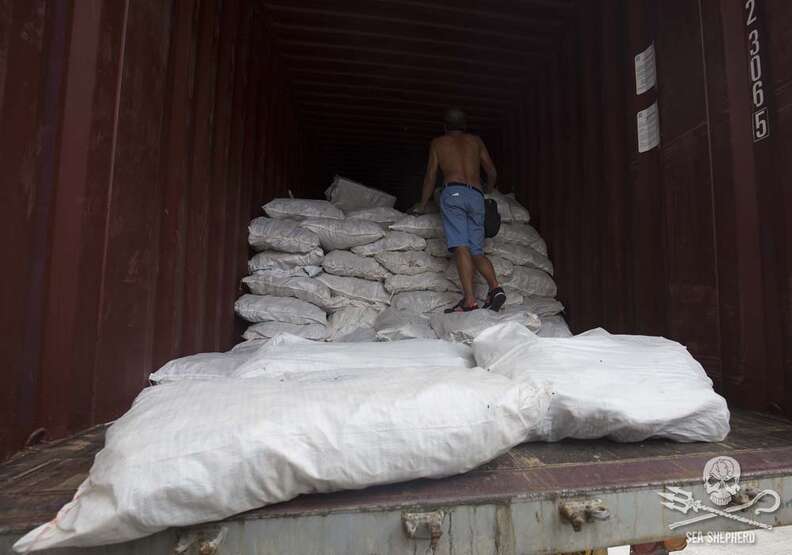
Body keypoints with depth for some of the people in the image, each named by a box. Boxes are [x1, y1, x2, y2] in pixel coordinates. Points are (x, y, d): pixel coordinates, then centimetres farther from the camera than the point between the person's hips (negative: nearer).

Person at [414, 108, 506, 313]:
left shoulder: (438, 143, 21)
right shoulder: (475, 140, 26)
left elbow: (431, 177, 18)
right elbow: (492, 172, 24)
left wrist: (422, 206, 28)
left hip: (453, 193, -3)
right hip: (477, 196, 4)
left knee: (461, 247, -16)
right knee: (477, 251, 5)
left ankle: (469, 300, -28)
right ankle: (495, 287, -18)